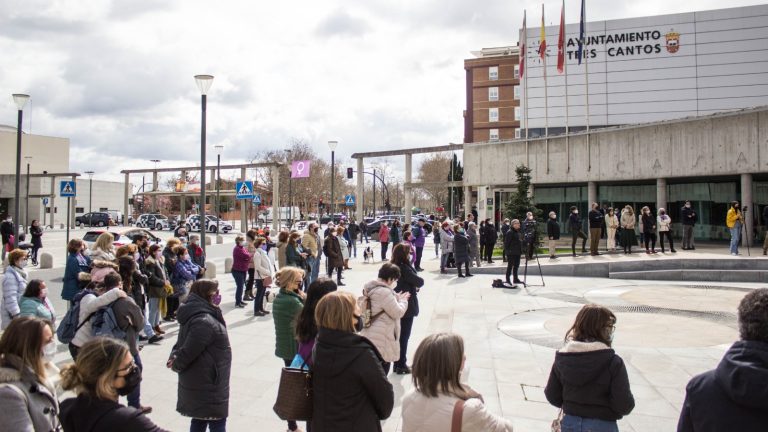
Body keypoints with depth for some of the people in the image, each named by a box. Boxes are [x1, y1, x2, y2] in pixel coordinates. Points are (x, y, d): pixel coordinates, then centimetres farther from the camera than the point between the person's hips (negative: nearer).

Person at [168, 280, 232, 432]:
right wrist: (176, 365, -8)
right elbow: (189, 350, -27)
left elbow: (182, 343, 14)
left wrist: (174, 358, -3)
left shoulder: (194, 315, 7)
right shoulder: (204, 322, -28)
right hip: (208, 386, -10)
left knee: (199, 420, 21)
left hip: (200, 383, 10)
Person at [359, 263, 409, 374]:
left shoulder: (370, 288, 8)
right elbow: (398, 313, -17)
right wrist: (403, 300, 0)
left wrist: (396, 298, 15)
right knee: (383, 367, 0)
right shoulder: (384, 292, -23)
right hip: (381, 339, -10)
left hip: (370, 336, 10)